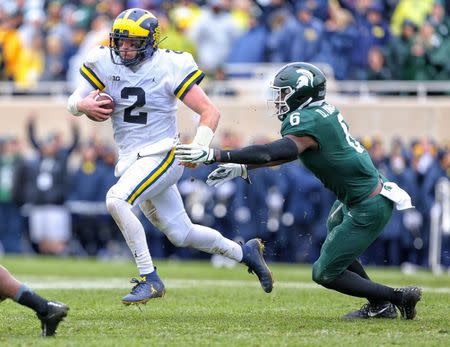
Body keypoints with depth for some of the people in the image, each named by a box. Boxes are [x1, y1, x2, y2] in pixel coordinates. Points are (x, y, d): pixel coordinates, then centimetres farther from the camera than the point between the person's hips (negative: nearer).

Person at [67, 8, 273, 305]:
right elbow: (73, 102, 6)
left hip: (161, 155, -6)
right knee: (180, 234, 13)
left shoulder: (168, 68, -13)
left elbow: (210, 112, -12)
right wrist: (83, 105, -18)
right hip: (131, 161, 6)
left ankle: (149, 280, -22)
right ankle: (244, 252, 35)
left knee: (117, 200, -29)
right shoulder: (105, 64, 0)